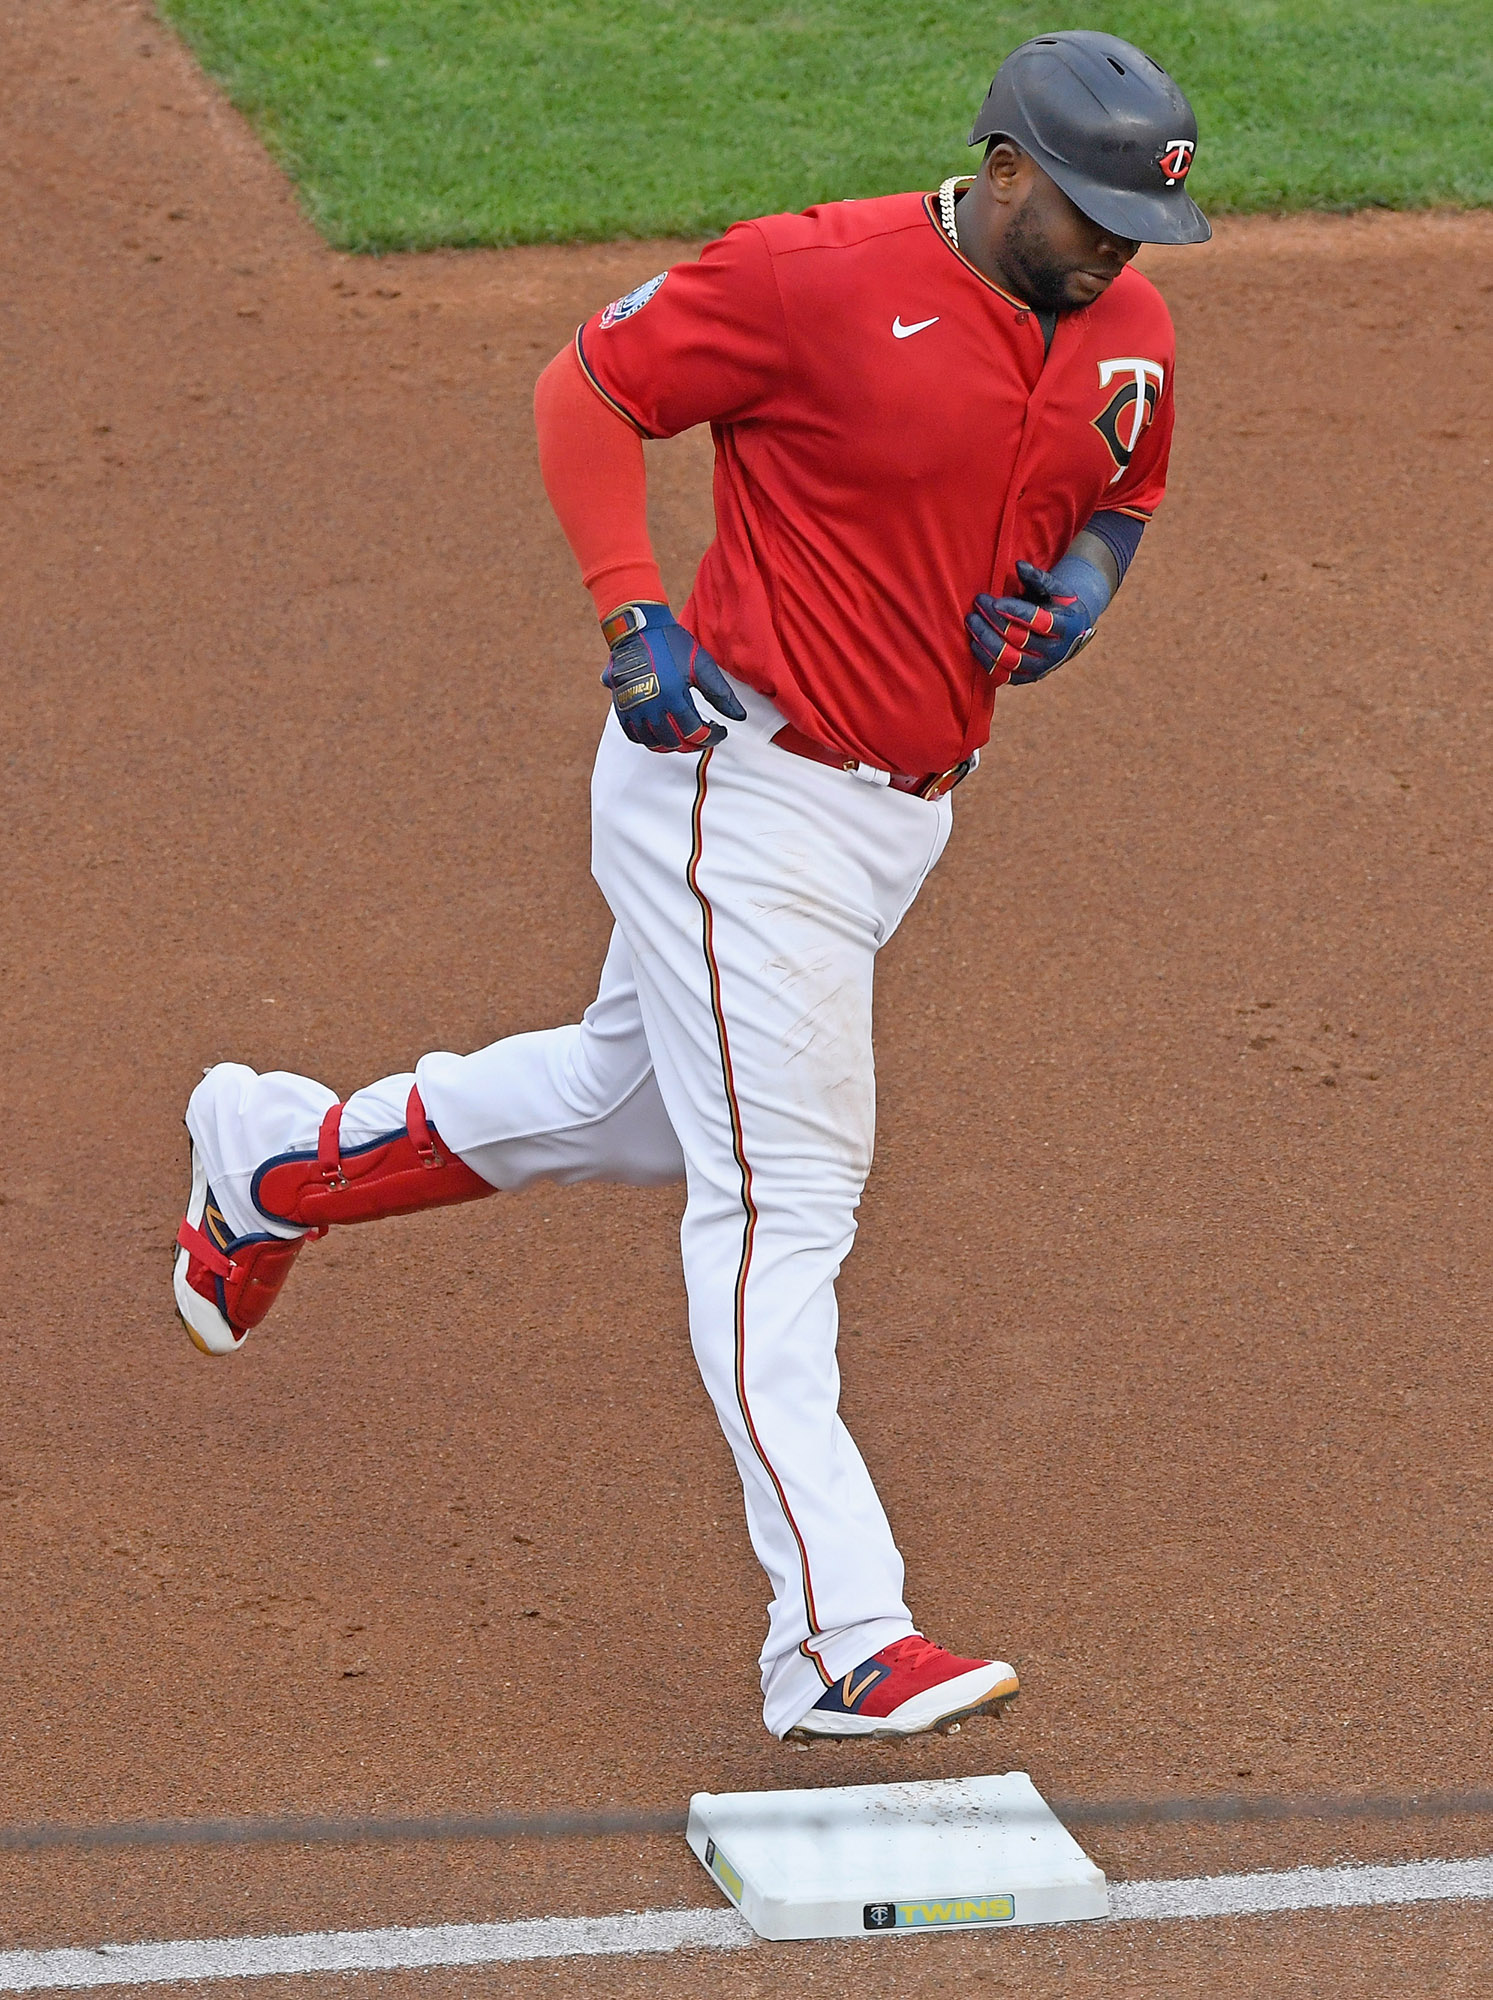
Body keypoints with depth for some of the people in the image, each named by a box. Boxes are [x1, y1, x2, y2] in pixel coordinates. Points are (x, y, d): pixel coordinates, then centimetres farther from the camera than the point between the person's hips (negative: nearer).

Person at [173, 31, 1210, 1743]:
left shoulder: (1130, 338, 3)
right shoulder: (821, 278, -19)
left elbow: (1120, 496, 21)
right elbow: (588, 389, -9)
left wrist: (1083, 580, -2)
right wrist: (637, 616, -18)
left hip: (904, 808, 8)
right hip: (742, 784, -8)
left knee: (636, 1107, 23)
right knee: (779, 1199, -10)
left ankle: (279, 1159, 44)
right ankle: (840, 1642, -11)